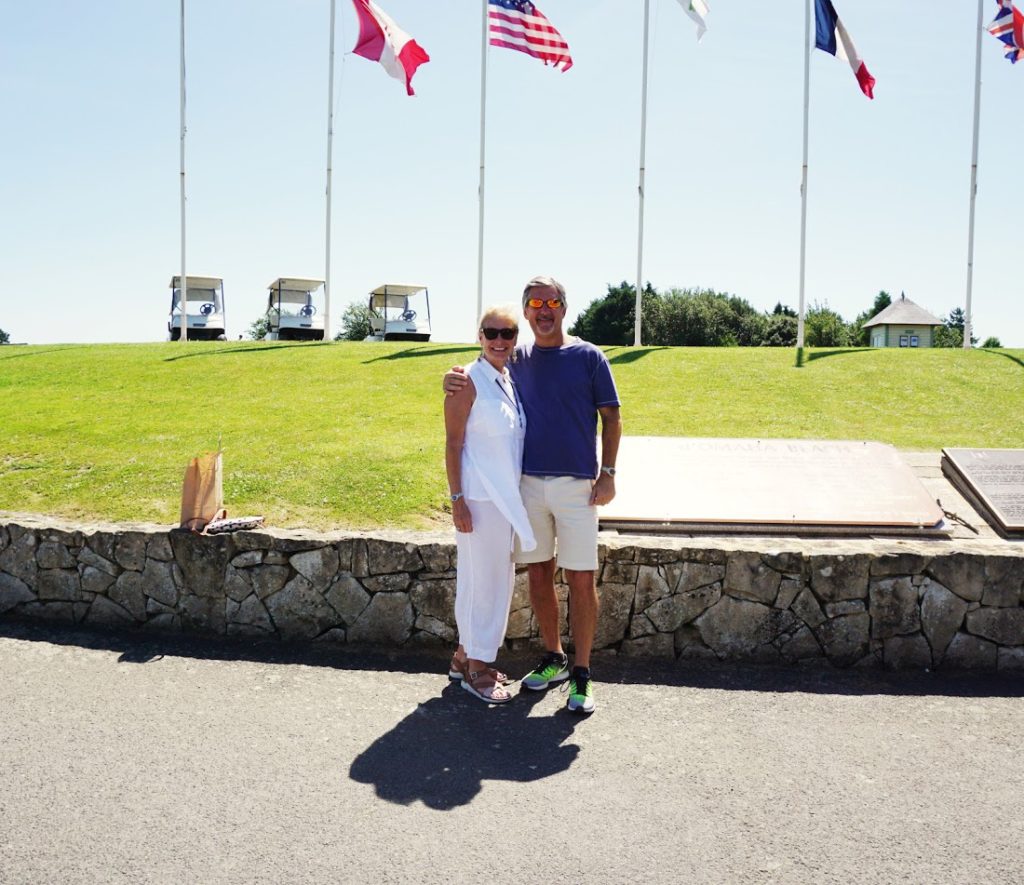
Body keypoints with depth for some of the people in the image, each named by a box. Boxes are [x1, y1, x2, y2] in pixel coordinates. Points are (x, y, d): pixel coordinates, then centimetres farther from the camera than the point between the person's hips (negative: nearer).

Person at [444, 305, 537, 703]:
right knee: (481, 578, 0)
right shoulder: (469, 382, -12)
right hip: (479, 496, -8)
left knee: (498, 578, 15)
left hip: (507, 496, 8)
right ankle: (475, 668, 15)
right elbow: (452, 443, -13)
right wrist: (457, 499, -17)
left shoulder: (511, 380, 11)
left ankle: (466, 653, 30)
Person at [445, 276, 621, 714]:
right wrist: (454, 379, -4)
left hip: (576, 484, -3)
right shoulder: (516, 360, 9)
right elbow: (479, 377, 21)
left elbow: (611, 418, 2)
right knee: (539, 575, 10)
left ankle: (581, 674, 8)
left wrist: (608, 472, -7)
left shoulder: (589, 357, 1)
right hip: (528, 483, 4)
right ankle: (553, 659, 26)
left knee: (581, 580, -3)